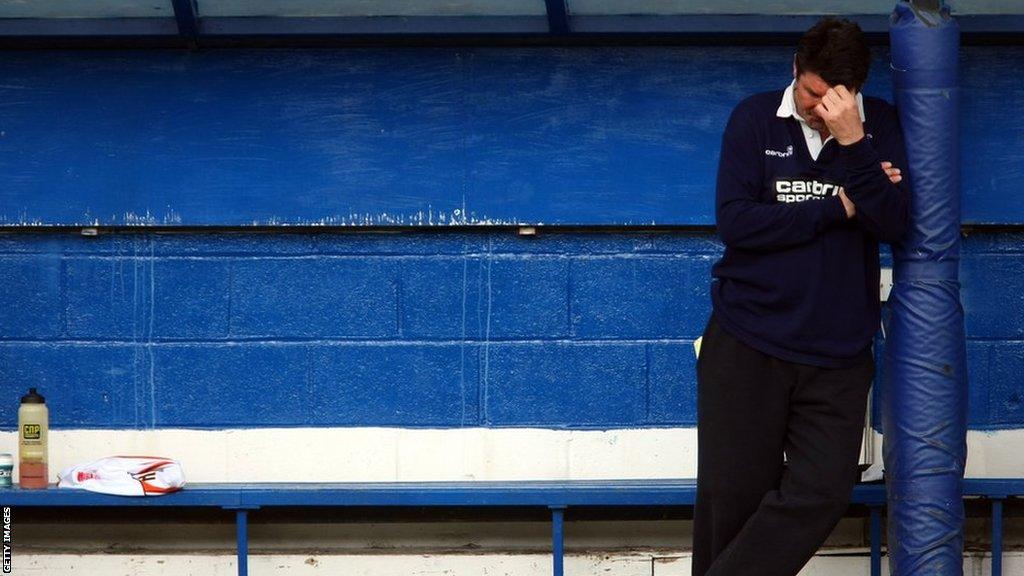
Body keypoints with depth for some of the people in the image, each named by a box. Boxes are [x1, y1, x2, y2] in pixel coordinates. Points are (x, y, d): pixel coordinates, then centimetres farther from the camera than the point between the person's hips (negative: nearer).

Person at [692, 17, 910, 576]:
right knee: (735, 495, 2)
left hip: (838, 354, 1)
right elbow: (734, 223, -11)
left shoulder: (881, 126, 2)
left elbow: (893, 224, -10)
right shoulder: (755, 119, -1)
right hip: (747, 344, -1)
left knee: (822, 492, -9)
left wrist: (852, 144, -22)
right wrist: (837, 208, -9)